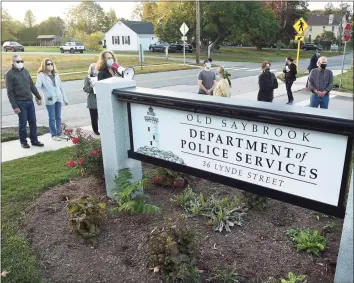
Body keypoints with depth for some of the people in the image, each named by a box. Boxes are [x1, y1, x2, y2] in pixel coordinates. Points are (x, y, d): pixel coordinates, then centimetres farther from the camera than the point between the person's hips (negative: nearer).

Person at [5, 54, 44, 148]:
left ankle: (34, 140, 18)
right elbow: (10, 92, -10)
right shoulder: (9, 74, -7)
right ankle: (23, 142, 16)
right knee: (23, 123, 2)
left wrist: (38, 97, 16)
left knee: (33, 122, 8)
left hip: (30, 101, 5)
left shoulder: (25, 71, 11)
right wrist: (14, 106, -14)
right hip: (20, 103, -5)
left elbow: (32, 85, 18)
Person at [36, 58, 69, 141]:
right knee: (52, 118, 2)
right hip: (49, 100, -5)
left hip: (58, 99, 5)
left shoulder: (56, 74, 13)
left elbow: (61, 87, 15)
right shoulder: (41, 75, -3)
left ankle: (59, 133, 23)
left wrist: (65, 99, 14)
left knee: (58, 117, 11)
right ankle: (54, 135, 11)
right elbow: (37, 87, -13)